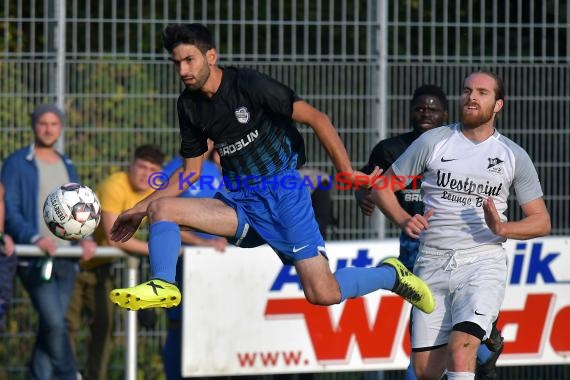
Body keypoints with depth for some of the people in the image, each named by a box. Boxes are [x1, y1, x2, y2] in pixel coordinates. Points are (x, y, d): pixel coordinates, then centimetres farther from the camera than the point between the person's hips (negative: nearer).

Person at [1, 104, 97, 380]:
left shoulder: (66, 166, 18)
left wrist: (86, 238, 0)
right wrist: (35, 238, -23)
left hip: (66, 256, 6)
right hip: (35, 259, -6)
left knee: (50, 326, 5)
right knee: (54, 322, -16)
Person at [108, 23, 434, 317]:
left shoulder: (250, 85, -13)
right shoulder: (190, 105, 6)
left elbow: (316, 118, -12)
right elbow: (191, 171, 17)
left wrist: (347, 172, -17)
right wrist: (141, 208, 10)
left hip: (282, 193, -6)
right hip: (239, 202, 6)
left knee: (324, 294, -14)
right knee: (161, 208, -15)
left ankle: (392, 274, 12)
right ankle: (163, 286, -20)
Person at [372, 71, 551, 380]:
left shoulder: (514, 156, 5)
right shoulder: (432, 142, 3)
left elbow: (541, 221, 8)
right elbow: (382, 187, 10)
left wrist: (502, 228, -12)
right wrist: (403, 220, -10)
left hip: (483, 263, -2)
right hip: (432, 263, 2)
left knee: (460, 352, -25)